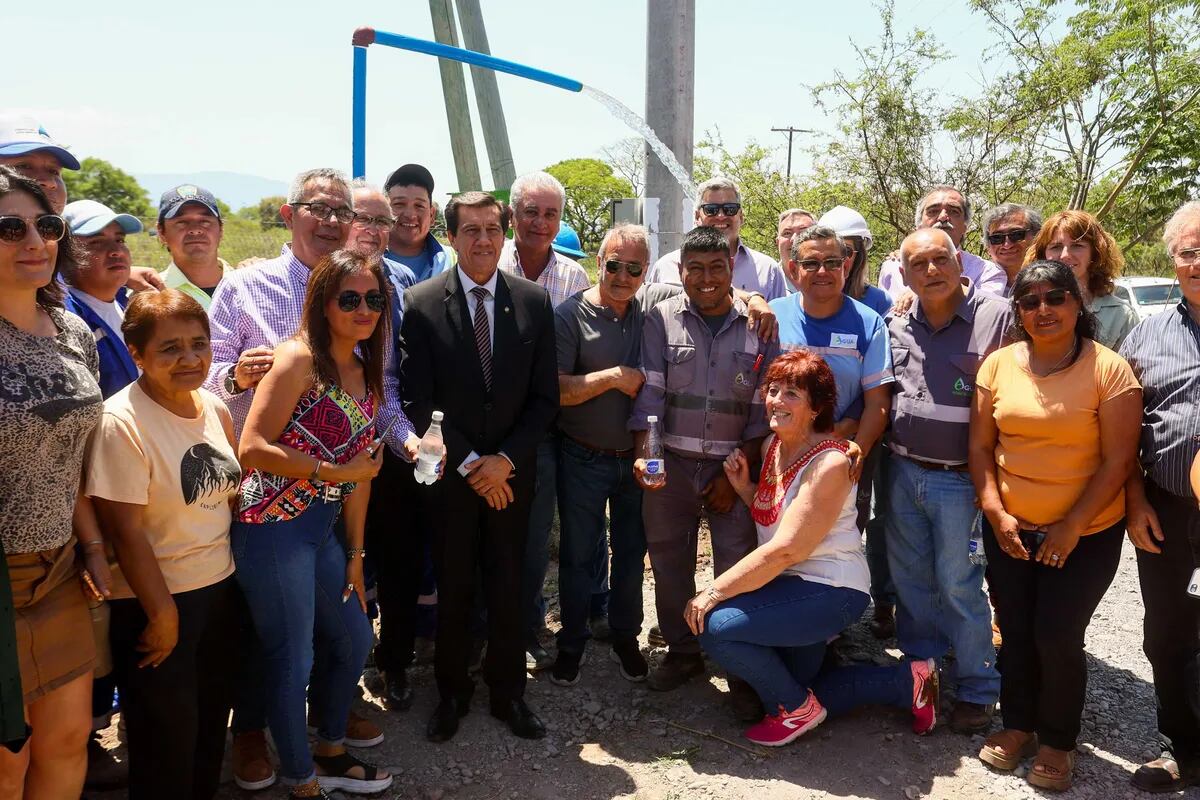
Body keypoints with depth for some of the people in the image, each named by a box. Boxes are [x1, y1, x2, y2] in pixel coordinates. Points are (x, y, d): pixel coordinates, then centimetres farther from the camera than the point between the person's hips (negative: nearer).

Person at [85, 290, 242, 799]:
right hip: (155, 604, -6)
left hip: (219, 589, 6)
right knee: (167, 740, 10)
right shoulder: (121, 422, -20)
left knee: (212, 724, 20)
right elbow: (126, 532, -19)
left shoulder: (214, 408, 0)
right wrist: (162, 614, -15)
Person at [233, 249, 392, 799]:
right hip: (274, 526, -8)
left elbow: (360, 470, 11)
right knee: (293, 660, 4)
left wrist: (355, 554, 11)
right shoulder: (298, 359, -12)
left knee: (354, 642, 18)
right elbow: (253, 448, -18)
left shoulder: (367, 375, 11)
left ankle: (330, 751, 42)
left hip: (324, 528, 8)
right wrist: (335, 471, -15)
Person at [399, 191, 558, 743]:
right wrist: (470, 463, -11)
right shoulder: (421, 303, -6)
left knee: (507, 587, 10)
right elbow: (419, 401, -7)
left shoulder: (534, 301, 0)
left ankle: (507, 692, 27)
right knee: (452, 588, 10)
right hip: (450, 472, -1)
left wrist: (505, 459, -9)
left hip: (510, 471, 1)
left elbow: (545, 397, 1)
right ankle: (451, 693, 29)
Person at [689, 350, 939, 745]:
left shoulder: (829, 463, -24)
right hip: (789, 586, 9)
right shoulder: (772, 445, 1)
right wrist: (743, 485, -7)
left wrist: (715, 591, -26)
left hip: (829, 592, -9)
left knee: (715, 625, -24)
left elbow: (785, 550, -29)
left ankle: (798, 709, 0)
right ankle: (907, 681, 32)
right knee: (796, 686, 21)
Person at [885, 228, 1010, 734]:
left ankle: (977, 689, 21)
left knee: (958, 585, 3)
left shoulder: (997, 318, -10)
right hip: (902, 473, 5)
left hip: (959, 480, -5)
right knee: (909, 578, 15)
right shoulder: (896, 325, 5)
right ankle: (919, 668, 34)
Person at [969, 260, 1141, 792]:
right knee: (1015, 631, 12)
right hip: (1009, 529, 3)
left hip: (1086, 535, -3)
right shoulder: (998, 365, -1)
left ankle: (1057, 740, 22)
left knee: (1057, 635, -2)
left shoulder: (1109, 370, -11)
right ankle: (1018, 723, 34)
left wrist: (1072, 526, -14)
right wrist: (995, 512, -7)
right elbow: (980, 446, 2)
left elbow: (1118, 459, -11)